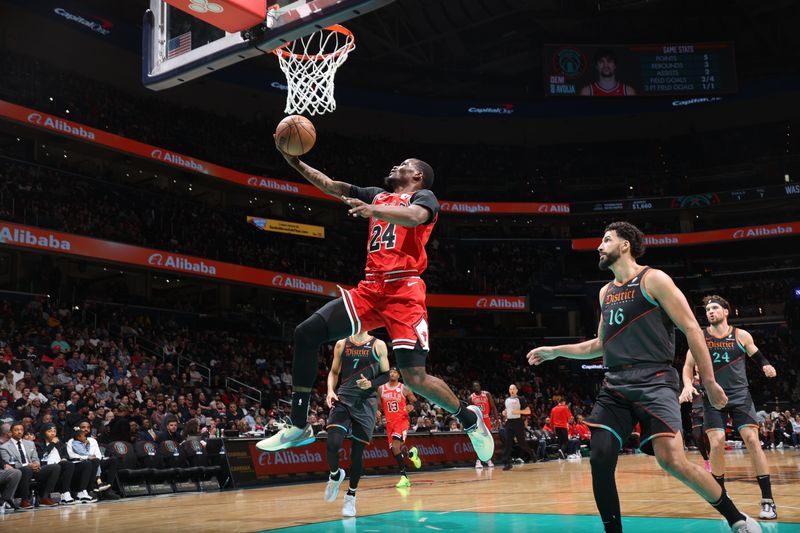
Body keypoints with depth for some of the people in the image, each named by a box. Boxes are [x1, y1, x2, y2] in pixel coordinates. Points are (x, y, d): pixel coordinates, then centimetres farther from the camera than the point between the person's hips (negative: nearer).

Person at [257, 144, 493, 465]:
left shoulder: (423, 196, 4)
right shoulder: (378, 195, 25)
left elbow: (416, 216, -21)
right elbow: (331, 186, 27)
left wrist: (373, 210, -36)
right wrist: (296, 163, 17)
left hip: (404, 292, -7)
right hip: (370, 290, 7)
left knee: (415, 378, -15)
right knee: (306, 333, -6)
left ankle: (469, 418, 14)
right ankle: (299, 427, 3)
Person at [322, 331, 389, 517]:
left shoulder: (378, 345, 2)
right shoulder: (341, 344, 8)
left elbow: (386, 375, 6)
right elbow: (334, 372, 13)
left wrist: (371, 384, -13)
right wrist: (330, 391, -5)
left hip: (366, 402, -1)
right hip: (342, 399, 1)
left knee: (357, 451, 2)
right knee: (333, 443, -19)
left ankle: (351, 496, 21)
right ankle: (335, 475, 14)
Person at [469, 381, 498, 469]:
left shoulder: (487, 394, -4)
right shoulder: (471, 397, -1)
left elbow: (493, 407, -2)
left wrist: (496, 418, -10)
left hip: (486, 419, 0)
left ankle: (489, 459, 14)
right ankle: (478, 461, 2)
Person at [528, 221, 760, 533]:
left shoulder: (653, 279, -2)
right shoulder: (606, 292, 19)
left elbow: (690, 328, -6)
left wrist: (709, 381, -11)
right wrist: (555, 351, 25)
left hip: (654, 381, -6)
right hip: (615, 385, 7)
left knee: (671, 459, -18)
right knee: (600, 459, -7)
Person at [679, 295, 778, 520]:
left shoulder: (741, 335, 0)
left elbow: (757, 356, 12)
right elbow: (688, 366, 5)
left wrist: (766, 366, -11)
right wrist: (688, 385, -14)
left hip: (739, 395, 0)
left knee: (752, 440, -12)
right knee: (717, 444, -11)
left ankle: (768, 500, -5)